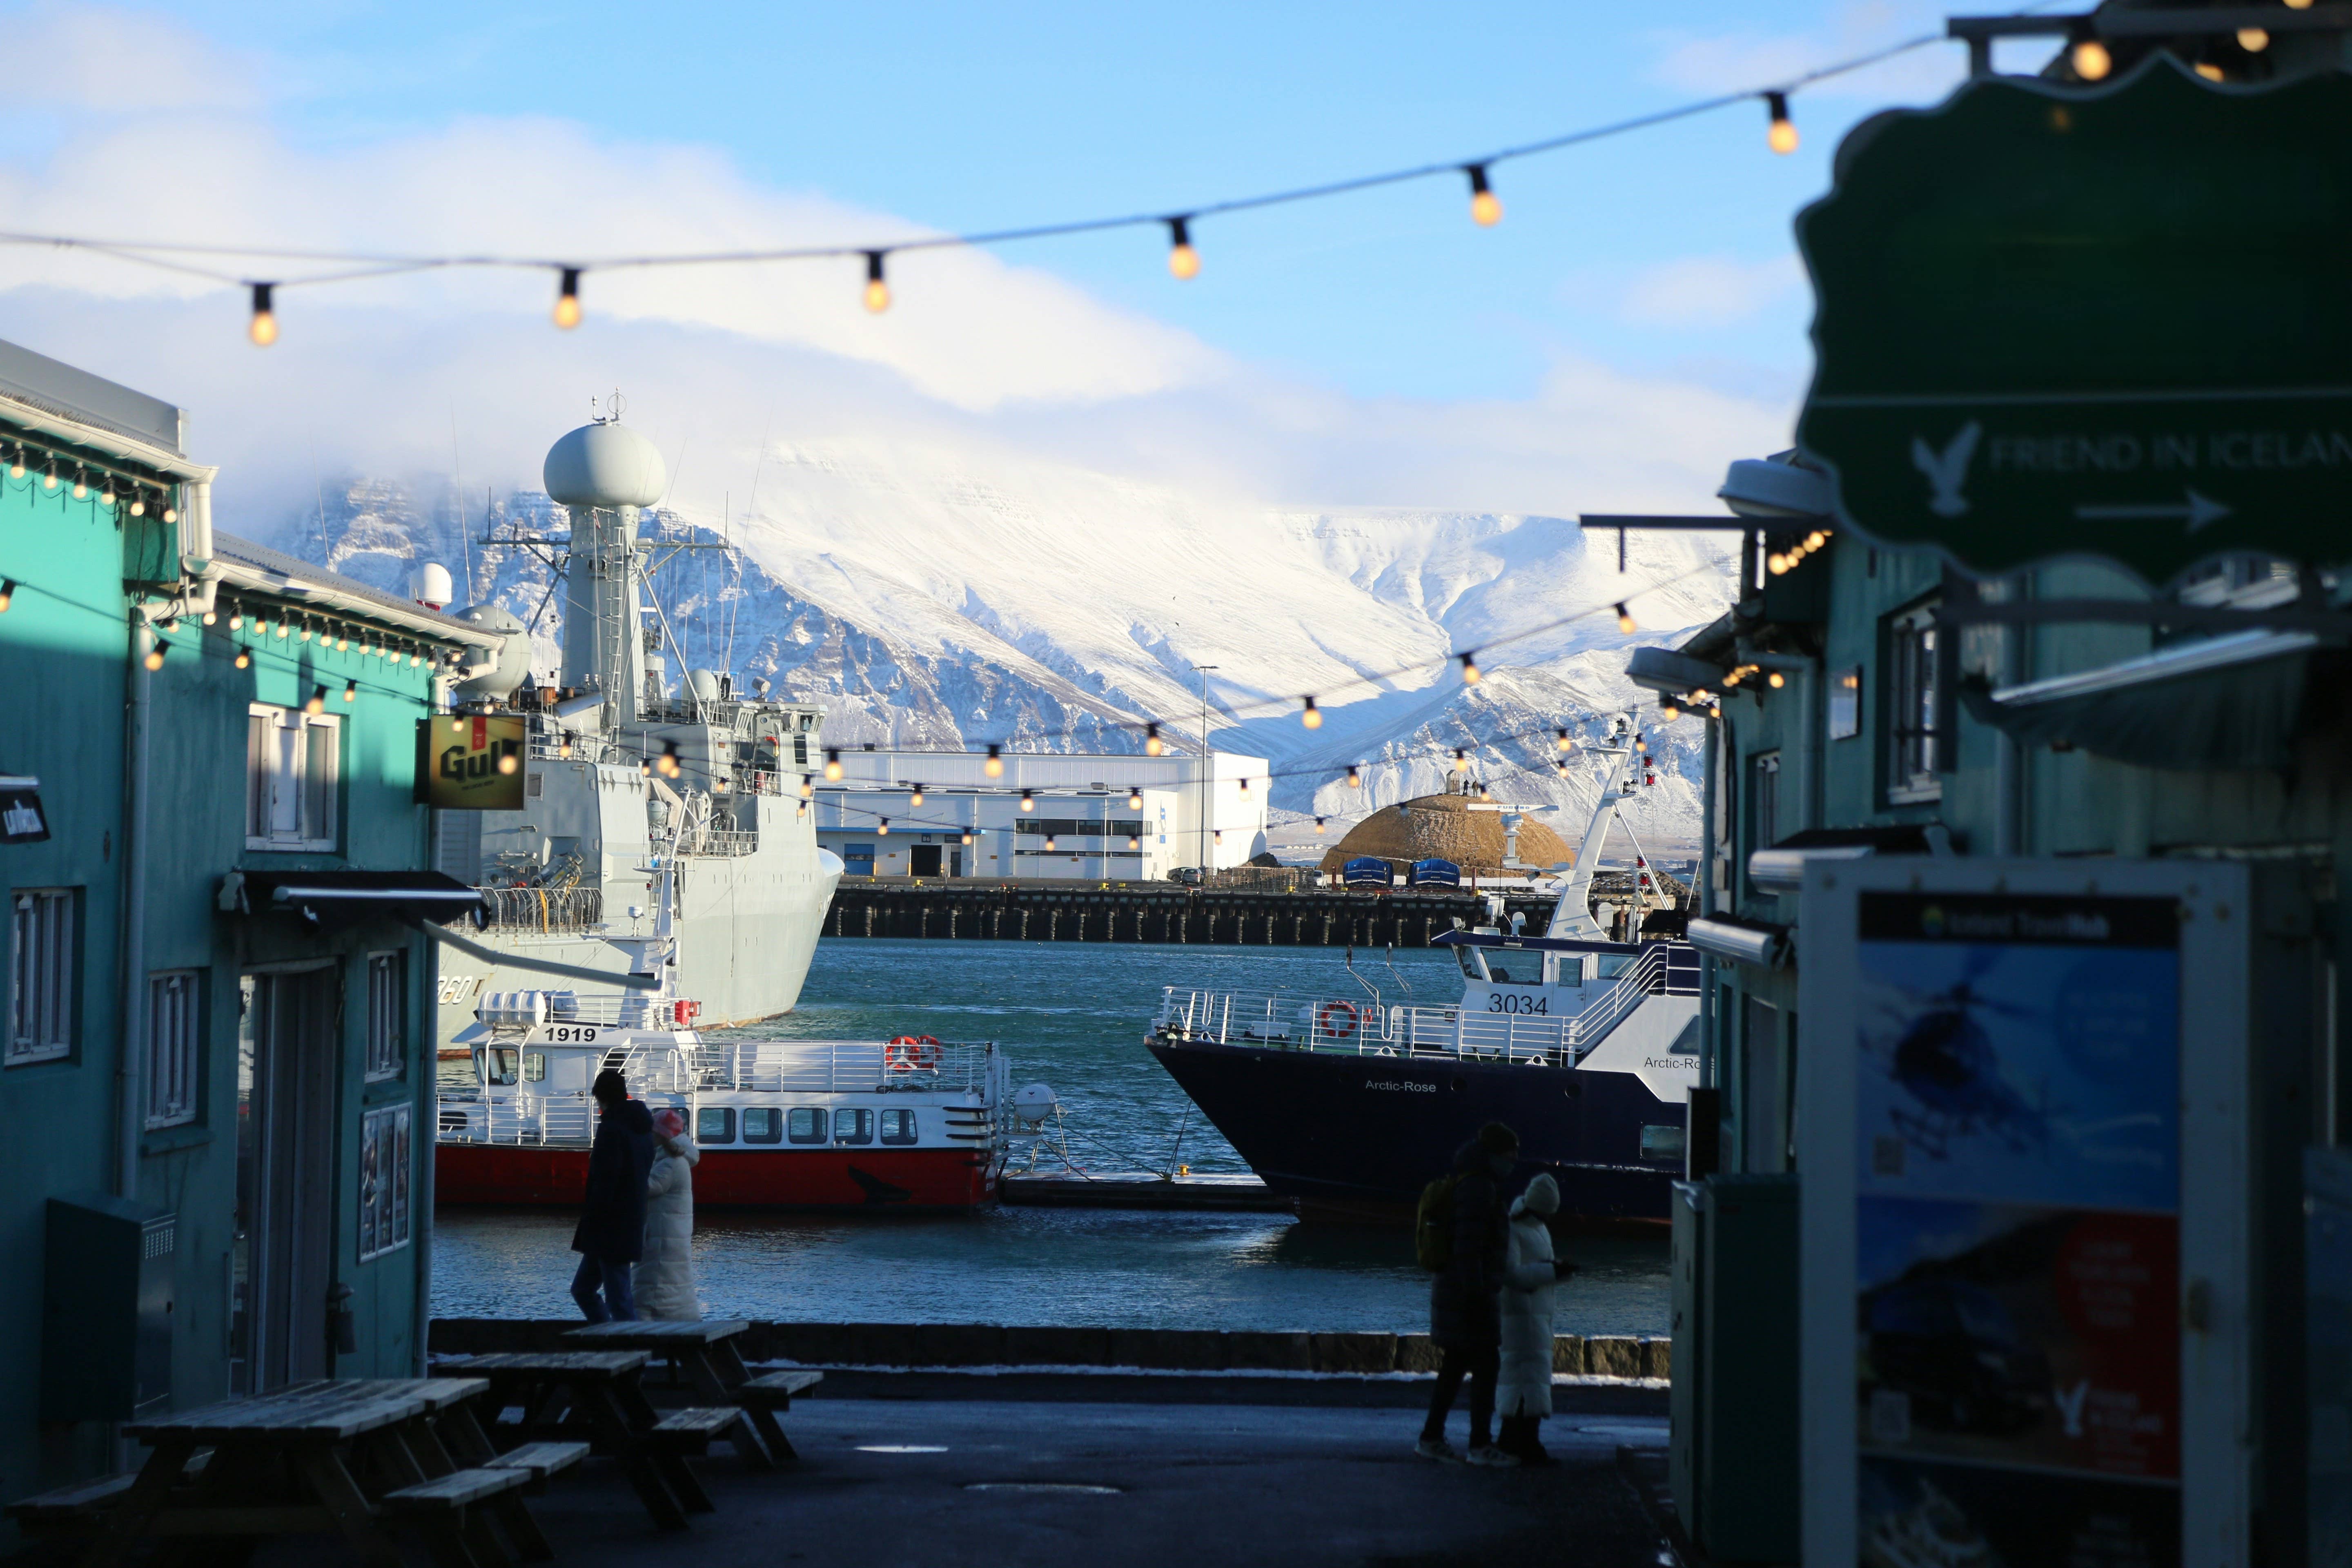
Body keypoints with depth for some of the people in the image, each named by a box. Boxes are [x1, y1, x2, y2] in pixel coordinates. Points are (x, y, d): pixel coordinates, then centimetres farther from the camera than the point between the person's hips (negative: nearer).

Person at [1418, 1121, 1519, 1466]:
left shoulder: (1473, 1185, 17)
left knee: (1455, 1366, 13)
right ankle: (1481, 1444, -5)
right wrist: (1476, 1296, -25)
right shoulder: (1478, 1188, -16)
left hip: (1454, 1291, 10)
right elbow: (1469, 1245, -23)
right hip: (1471, 1293, -10)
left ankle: (1431, 1438, 15)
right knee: (1486, 1366, -7)